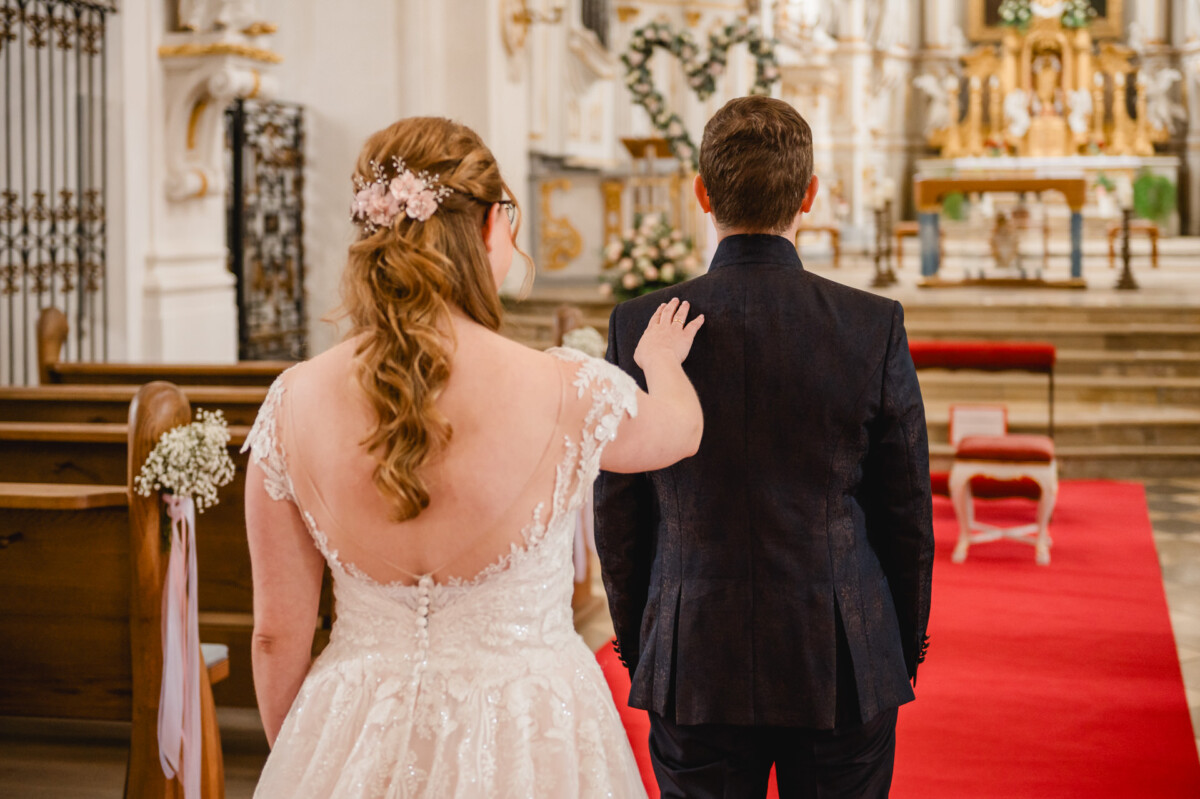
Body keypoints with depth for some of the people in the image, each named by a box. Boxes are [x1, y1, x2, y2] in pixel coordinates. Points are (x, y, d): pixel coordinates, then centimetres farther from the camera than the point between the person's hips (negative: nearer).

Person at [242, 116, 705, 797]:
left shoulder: (293, 402, -11)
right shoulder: (571, 393, -19)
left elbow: (278, 635, -3)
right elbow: (682, 428, 6)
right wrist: (662, 360, 29)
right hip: (524, 742, -2)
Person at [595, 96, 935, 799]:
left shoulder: (638, 327, -6)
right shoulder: (874, 326, -8)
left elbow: (617, 516, 1)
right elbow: (907, 509, -1)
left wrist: (637, 648, 13)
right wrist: (907, 648, 12)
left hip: (691, 670, 1)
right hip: (842, 666, 0)